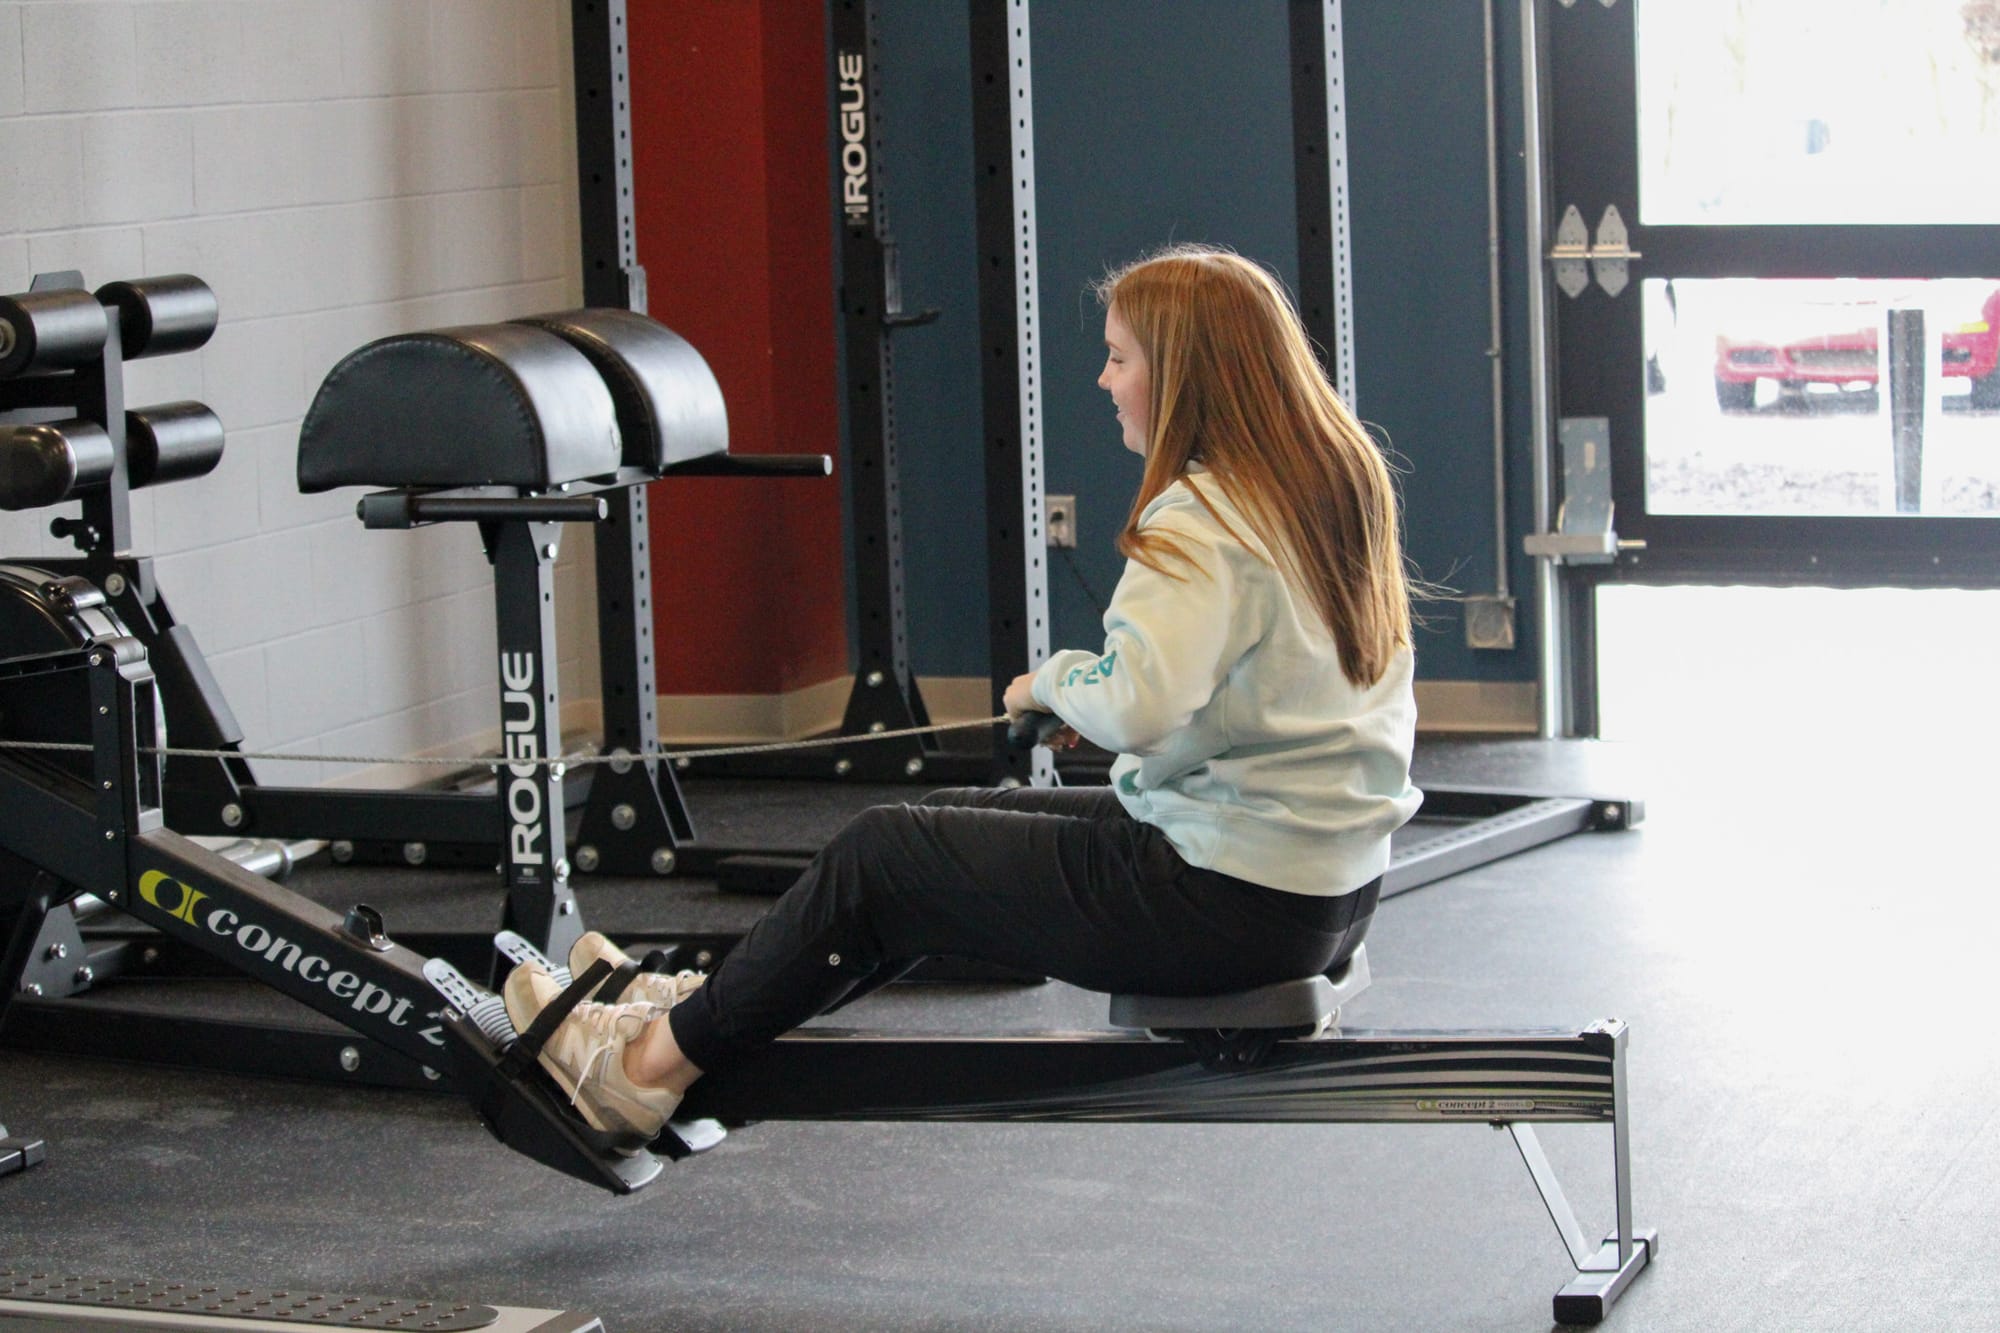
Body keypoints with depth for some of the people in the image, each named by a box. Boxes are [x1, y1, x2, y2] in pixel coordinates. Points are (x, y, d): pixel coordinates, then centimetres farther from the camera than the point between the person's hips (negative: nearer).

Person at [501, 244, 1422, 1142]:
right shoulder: (1342, 481, 8)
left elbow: (1137, 705, -34)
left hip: (1232, 903, -9)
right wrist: (1098, 698, 6)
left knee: (881, 854, 4)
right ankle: (706, 1006, 31)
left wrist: (1053, 681, -12)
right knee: (961, 814, 21)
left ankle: (651, 1062, 18)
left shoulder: (1203, 518, -20)